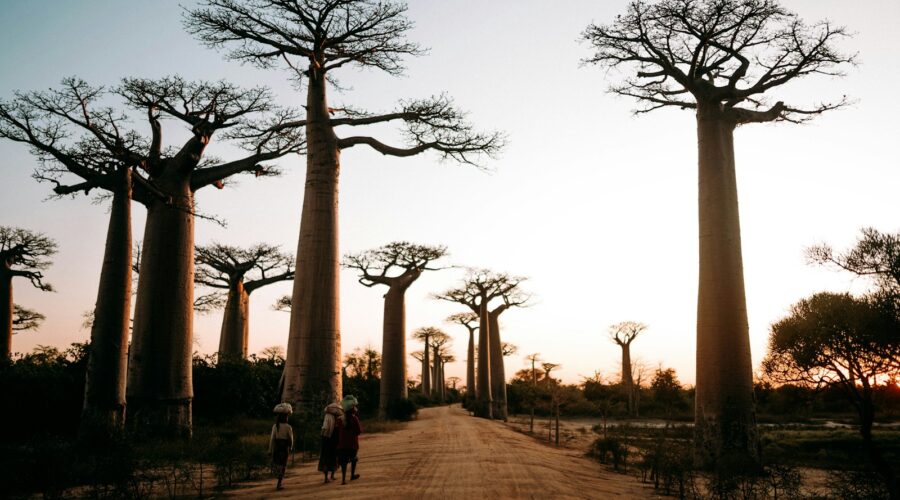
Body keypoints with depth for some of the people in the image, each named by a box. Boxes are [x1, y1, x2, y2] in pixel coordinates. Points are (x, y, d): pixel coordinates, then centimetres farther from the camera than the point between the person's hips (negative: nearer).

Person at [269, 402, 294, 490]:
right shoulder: (288, 427, -11)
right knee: (282, 465, 7)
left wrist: (270, 450, 3)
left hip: (276, 447, 2)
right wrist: (290, 448, 14)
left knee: (276, 463, 20)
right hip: (284, 447, -2)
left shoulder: (275, 426, -6)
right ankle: (279, 484, 7)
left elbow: (272, 438, -4)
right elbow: (291, 439, -4)